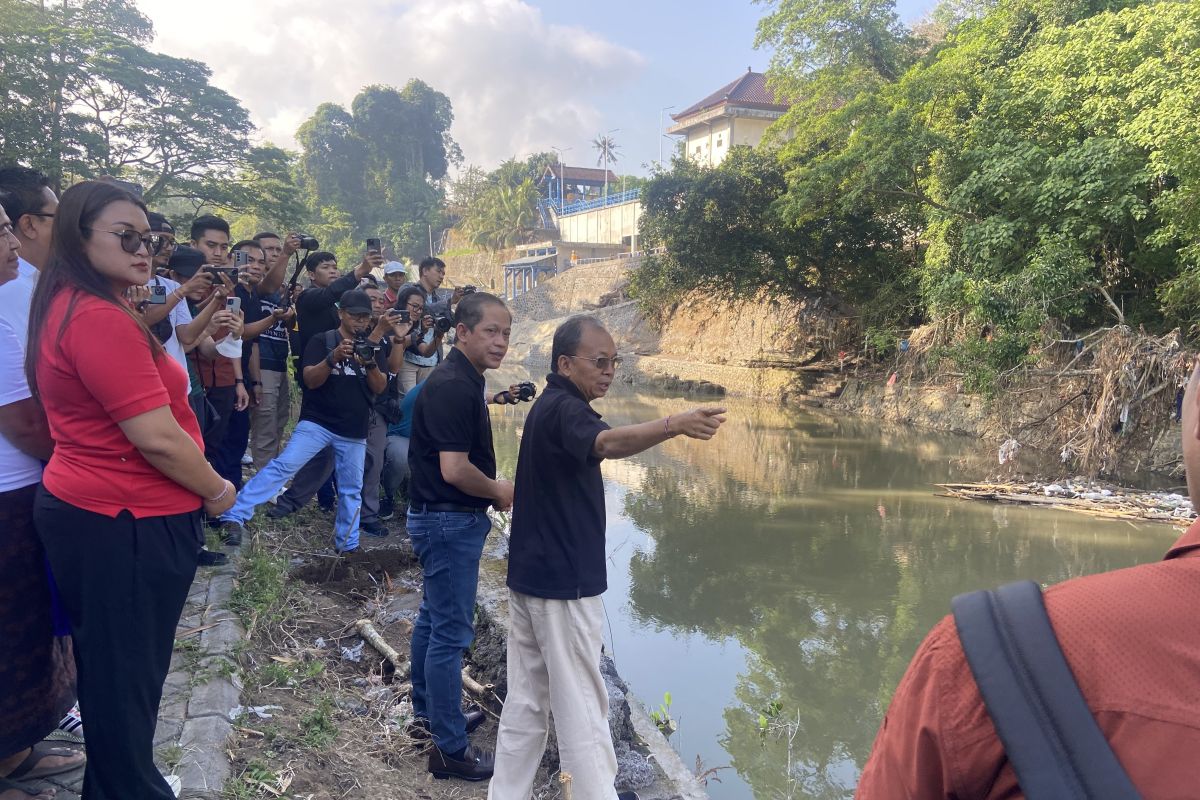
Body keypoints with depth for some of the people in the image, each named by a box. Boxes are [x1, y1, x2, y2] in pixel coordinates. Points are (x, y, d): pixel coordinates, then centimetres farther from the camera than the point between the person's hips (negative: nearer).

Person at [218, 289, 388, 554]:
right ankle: (234, 516, -16)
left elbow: (380, 388, 2)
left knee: (351, 489, 8)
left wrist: (370, 363, -17)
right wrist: (334, 358, -28)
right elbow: (310, 380, -12)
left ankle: (348, 544, 19)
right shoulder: (322, 341, -1)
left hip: (354, 431, 4)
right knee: (282, 466, -17)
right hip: (318, 423, -4)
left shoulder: (372, 347, 11)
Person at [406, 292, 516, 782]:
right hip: (450, 521, -11)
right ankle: (450, 749, 9)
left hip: (442, 519, 11)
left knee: (435, 619, 21)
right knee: (451, 633, -2)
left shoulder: (459, 380, 9)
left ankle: (427, 710, 37)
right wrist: (500, 491, -12)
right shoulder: (454, 387, -23)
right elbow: (454, 469, -28)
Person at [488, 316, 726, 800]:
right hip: (562, 584, -10)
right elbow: (608, 442, -42)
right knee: (581, 706, 2)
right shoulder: (563, 409, -20)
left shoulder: (550, 406, 12)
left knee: (527, 701, 16)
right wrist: (675, 425, -57)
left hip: (531, 576, 10)